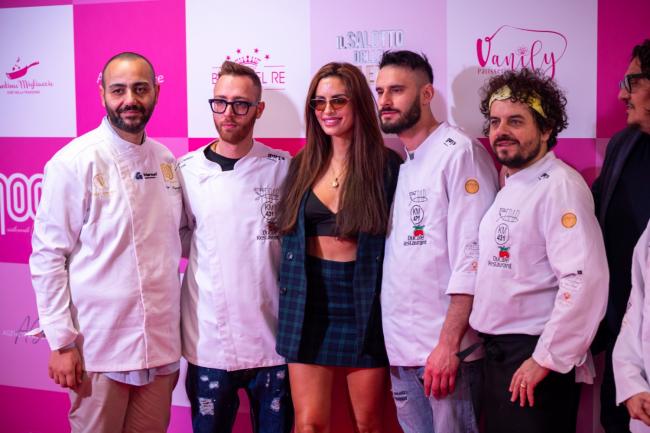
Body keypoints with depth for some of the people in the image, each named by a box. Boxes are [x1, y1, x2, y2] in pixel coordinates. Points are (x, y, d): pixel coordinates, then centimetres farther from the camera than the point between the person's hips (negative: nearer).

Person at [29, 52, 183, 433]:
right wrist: (61, 343, -12)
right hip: (99, 347, -5)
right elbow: (48, 256, -9)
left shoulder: (167, 160, 7)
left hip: (161, 343, 5)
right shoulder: (75, 162, -9)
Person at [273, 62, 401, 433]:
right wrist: (288, 294, 7)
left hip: (365, 303, -3)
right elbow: (290, 236, 12)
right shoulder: (303, 165, 8)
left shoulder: (387, 165, -4)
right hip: (308, 301, 3)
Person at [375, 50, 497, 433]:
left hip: (446, 348, -7)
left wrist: (448, 344, -20)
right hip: (400, 347, 7)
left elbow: (472, 257, -16)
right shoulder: (398, 164, 14)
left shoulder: (460, 153, -9)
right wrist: (391, 342, 8)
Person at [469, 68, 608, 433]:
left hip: (538, 354, -8)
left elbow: (586, 280, -25)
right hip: (499, 350, 8)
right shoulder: (510, 186, 12)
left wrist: (547, 359, -21)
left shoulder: (560, 186, -16)